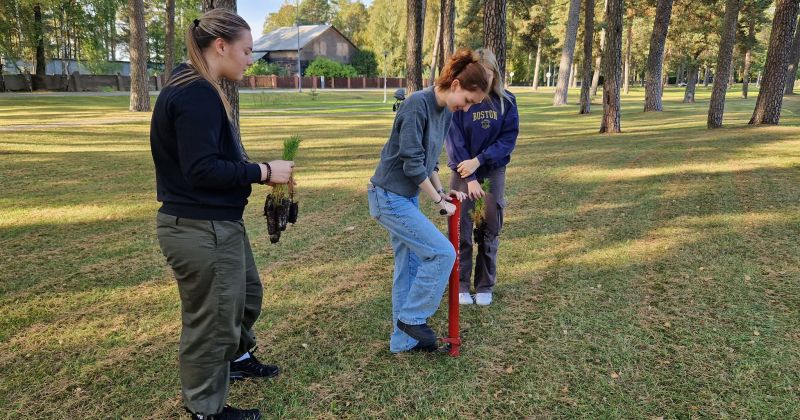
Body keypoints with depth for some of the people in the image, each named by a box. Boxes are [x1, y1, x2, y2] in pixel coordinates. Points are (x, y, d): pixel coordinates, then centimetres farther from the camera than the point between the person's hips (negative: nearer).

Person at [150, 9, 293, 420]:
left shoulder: (197, 89, 11)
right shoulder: (196, 94, -22)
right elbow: (201, 170, -27)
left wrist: (256, 169, 4)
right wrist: (263, 172, -18)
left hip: (214, 224, 11)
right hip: (201, 230, -11)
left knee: (246, 292, 29)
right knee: (210, 320, 7)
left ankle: (237, 357, 53)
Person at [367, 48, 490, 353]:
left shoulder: (447, 112, 7)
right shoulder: (418, 104, -20)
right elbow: (412, 163, -21)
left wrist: (441, 191, 6)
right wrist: (439, 201, -13)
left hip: (406, 198, 9)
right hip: (389, 197, -9)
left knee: (410, 266, 12)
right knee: (442, 253, -11)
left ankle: (404, 339, 24)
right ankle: (412, 318, 6)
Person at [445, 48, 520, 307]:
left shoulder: (506, 102, -3)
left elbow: (509, 139, -6)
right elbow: (454, 142, -11)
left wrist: (479, 160, -18)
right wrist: (470, 178, -16)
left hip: (493, 171, 2)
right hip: (463, 172, -2)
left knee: (489, 231, 7)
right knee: (461, 230, 1)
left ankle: (485, 286, 21)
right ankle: (460, 285, 16)